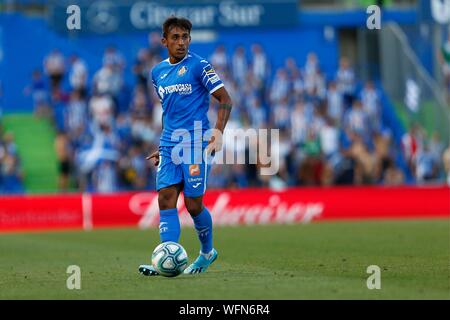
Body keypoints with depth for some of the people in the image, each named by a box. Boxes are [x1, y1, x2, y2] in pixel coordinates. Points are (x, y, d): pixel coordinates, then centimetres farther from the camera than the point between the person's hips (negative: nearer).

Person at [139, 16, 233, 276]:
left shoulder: (199, 66, -5)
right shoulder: (158, 72, 14)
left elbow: (225, 100, -6)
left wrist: (219, 132, -19)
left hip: (196, 144, -5)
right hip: (170, 146, 6)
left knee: (194, 204, -4)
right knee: (166, 199, -7)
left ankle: (208, 252, 22)